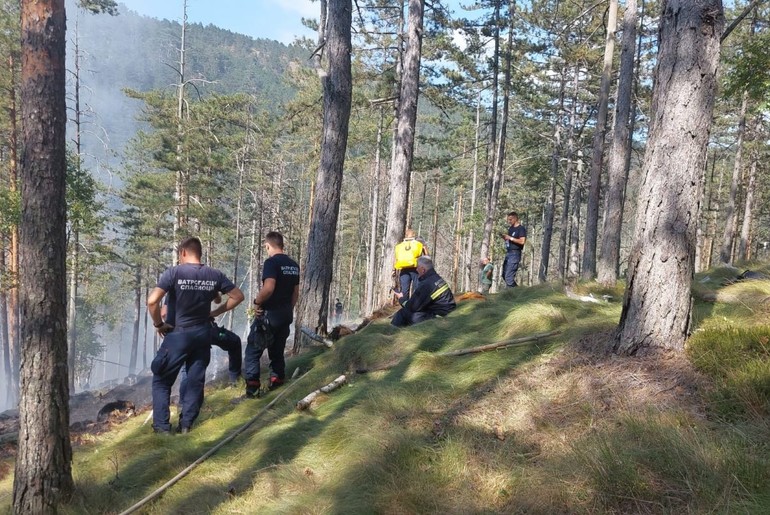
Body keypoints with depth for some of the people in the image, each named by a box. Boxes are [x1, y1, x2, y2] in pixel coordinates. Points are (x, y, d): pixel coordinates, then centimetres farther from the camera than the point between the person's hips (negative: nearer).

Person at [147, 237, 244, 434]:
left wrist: (159, 324, -6)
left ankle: (162, 425, 9)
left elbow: (152, 301, -20)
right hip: (203, 334, 4)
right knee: (196, 380, 13)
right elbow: (238, 296, 3)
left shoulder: (174, 272, -11)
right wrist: (215, 313, 8)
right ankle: (186, 424, 15)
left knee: (161, 380, 11)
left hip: (178, 334, -3)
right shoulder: (215, 275, 0)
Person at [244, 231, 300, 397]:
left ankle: (252, 387, 0)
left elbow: (268, 288, -28)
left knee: (253, 350, 2)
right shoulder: (294, 265, 10)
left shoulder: (271, 262, -14)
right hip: (286, 315, 7)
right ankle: (277, 381, 18)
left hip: (269, 314, -7)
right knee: (277, 350, 17)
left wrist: (257, 303, -13)